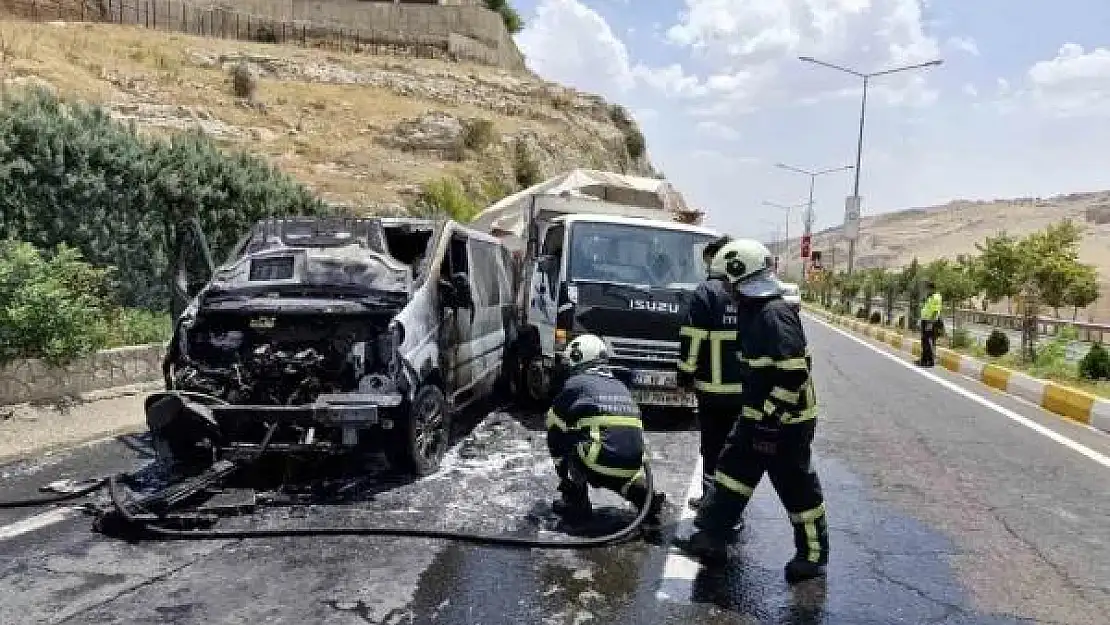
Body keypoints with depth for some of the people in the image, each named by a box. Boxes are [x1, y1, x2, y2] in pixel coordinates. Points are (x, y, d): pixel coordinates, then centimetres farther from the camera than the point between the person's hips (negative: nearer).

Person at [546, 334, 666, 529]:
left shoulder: (575, 384, 6)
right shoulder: (620, 387, 24)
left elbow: (555, 430, 11)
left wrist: (564, 474, 24)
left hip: (601, 464, -6)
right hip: (632, 467, 6)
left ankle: (575, 502, 12)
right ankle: (646, 498, 12)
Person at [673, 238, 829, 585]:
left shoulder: (776, 314, -23)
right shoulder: (753, 310, 7)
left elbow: (793, 375, -27)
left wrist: (769, 422, -23)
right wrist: (754, 414, 22)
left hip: (785, 423, -10)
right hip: (757, 416, 10)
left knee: (798, 489, 6)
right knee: (731, 472, 13)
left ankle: (813, 556, 23)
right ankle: (710, 538, 22)